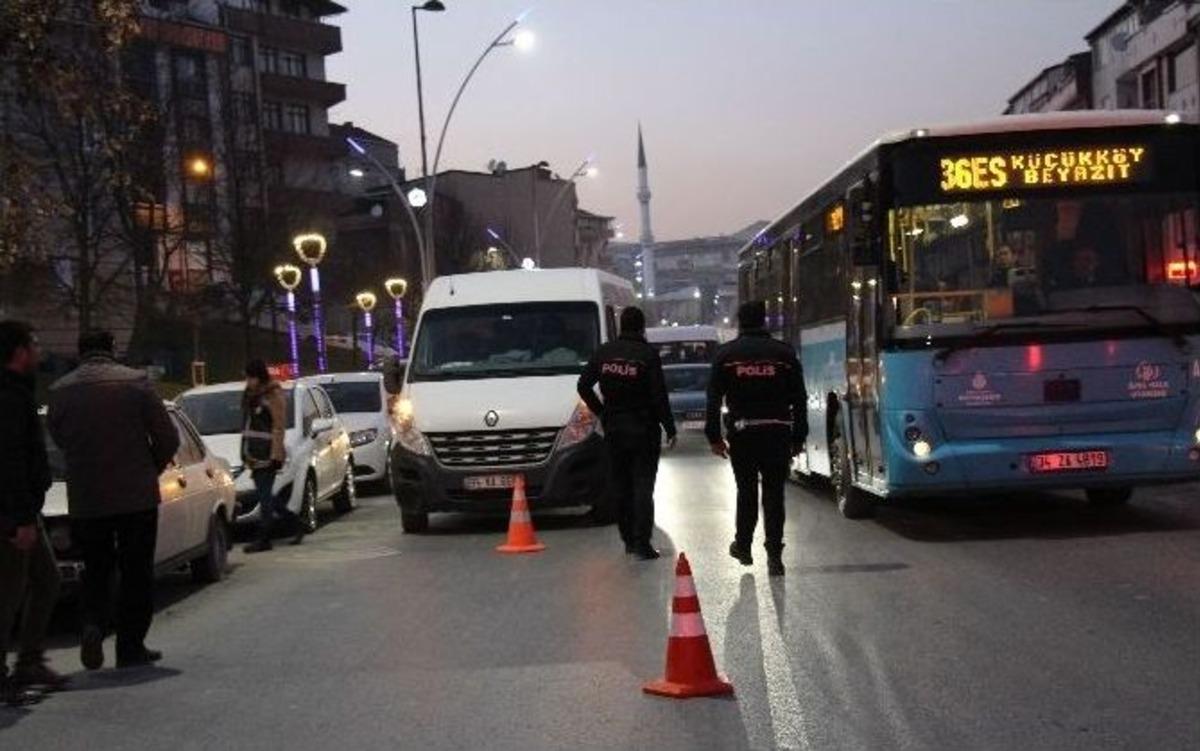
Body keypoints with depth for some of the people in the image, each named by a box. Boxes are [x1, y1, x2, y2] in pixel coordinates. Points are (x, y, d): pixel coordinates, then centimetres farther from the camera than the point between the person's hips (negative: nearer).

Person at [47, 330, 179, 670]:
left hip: (84, 499, 2)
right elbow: (168, 438, -4)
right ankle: (131, 648, 10)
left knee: (96, 570, 17)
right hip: (137, 495, -2)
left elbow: (58, 439, 10)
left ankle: (93, 624, -6)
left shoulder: (60, 390, 0)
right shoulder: (136, 382, -6)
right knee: (136, 573, 10)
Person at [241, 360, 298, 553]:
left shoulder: (274, 396, -8)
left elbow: (279, 428, -12)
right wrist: (245, 454, 17)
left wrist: (276, 456, -17)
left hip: (267, 456, -8)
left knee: (265, 497, -6)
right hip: (253, 455, 8)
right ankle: (296, 524, 23)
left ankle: (264, 539, -2)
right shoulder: (249, 395, 16)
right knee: (264, 497, 10)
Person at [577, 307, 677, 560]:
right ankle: (642, 543, -9)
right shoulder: (648, 355, -10)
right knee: (643, 486, -2)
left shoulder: (604, 352, 3)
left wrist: (602, 413, 13)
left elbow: (584, 386, 5)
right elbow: (659, 396, -12)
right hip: (644, 430, -4)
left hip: (613, 429, 4)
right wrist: (670, 429, -5)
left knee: (620, 486, 12)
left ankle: (628, 540, 17)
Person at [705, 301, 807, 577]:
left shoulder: (725, 354, 2)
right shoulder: (784, 353, 3)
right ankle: (774, 554, -2)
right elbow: (799, 400, 3)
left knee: (746, 491, 15)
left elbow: (713, 399, -1)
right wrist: (798, 438, 7)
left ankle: (743, 546, 23)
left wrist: (714, 436, 3)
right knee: (774, 493, 2)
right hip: (778, 432, 0)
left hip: (742, 432, 0)